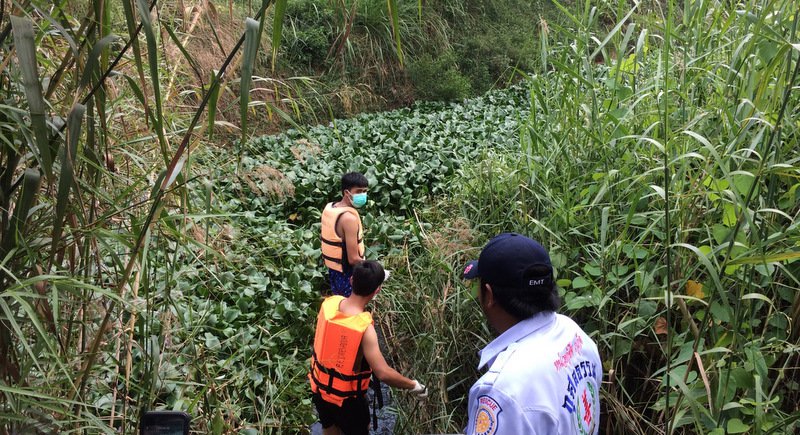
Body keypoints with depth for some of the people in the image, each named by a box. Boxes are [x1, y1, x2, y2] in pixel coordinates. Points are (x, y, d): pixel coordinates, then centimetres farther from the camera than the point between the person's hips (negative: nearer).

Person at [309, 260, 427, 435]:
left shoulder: (329, 303, -17)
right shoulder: (364, 328, -34)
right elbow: (383, 373, -36)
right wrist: (414, 385, -19)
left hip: (319, 387, 5)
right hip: (346, 398, -5)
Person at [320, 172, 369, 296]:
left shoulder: (329, 208, 0)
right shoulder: (349, 217, -27)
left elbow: (325, 239, 11)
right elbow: (353, 259, -26)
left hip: (333, 269, 9)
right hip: (347, 274, -8)